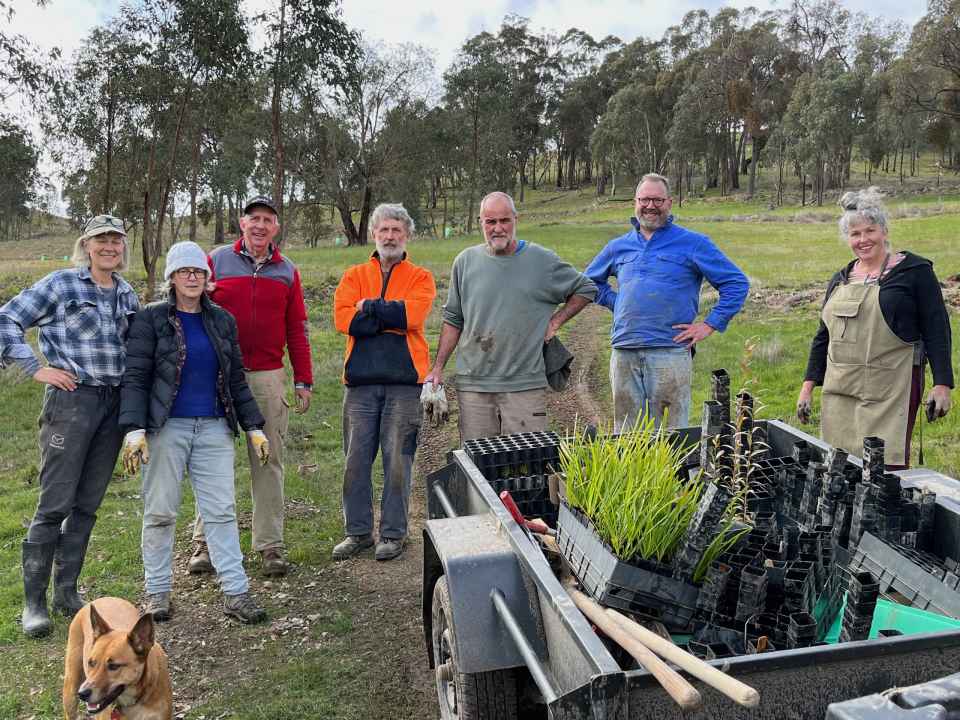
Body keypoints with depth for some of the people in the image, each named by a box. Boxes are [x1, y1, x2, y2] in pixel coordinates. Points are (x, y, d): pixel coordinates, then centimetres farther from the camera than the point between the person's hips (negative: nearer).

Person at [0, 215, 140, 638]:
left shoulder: (128, 296, 13)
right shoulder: (62, 284, -3)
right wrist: (35, 368, -8)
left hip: (114, 404, 5)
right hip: (71, 400, -5)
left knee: (87, 505, 10)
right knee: (54, 504, -4)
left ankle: (67, 591, 22)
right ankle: (34, 602, 8)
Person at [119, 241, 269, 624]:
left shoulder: (222, 320, 12)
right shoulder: (151, 319, 0)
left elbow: (236, 379, 15)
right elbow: (135, 377, -5)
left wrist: (254, 427, 11)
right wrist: (134, 429, -16)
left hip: (214, 428, 3)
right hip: (166, 428, -3)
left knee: (222, 510, 1)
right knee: (160, 512, 4)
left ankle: (236, 592, 4)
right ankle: (157, 591, 18)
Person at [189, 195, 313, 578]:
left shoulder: (287, 271, 10)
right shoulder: (216, 260, 5)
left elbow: (297, 329, 11)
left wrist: (303, 381, 8)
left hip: (268, 378, 1)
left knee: (268, 461, 4)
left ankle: (270, 545, 11)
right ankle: (205, 541, 16)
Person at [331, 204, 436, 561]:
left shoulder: (420, 277, 8)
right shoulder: (354, 276, 13)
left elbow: (414, 313, -13)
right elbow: (343, 317, -4)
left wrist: (368, 308, -5)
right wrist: (392, 316, -7)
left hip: (404, 382, -2)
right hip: (360, 381, 2)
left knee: (398, 461, 2)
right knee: (356, 460, 5)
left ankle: (393, 534, 14)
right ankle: (357, 532, 19)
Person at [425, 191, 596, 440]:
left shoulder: (542, 260, 2)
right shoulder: (465, 261, 8)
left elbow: (586, 289, 15)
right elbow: (453, 320, 13)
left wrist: (555, 322, 4)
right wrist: (437, 368, 8)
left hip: (525, 385, -2)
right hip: (472, 385, 2)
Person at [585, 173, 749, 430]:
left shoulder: (693, 243, 4)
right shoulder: (618, 247, 15)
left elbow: (736, 283, 4)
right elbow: (590, 281, 31)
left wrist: (710, 324, -3)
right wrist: (615, 303, 15)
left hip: (670, 353, -4)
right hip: (623, 354, 4)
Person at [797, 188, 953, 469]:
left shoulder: (913, 270, 0)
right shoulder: (840, 279, 15)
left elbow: (937, 330, -3)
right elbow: (823, 336, 19)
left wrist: (942, 384, -10)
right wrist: (808, 386, 14)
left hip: (890, 392, -5)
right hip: (839, 392, 5)